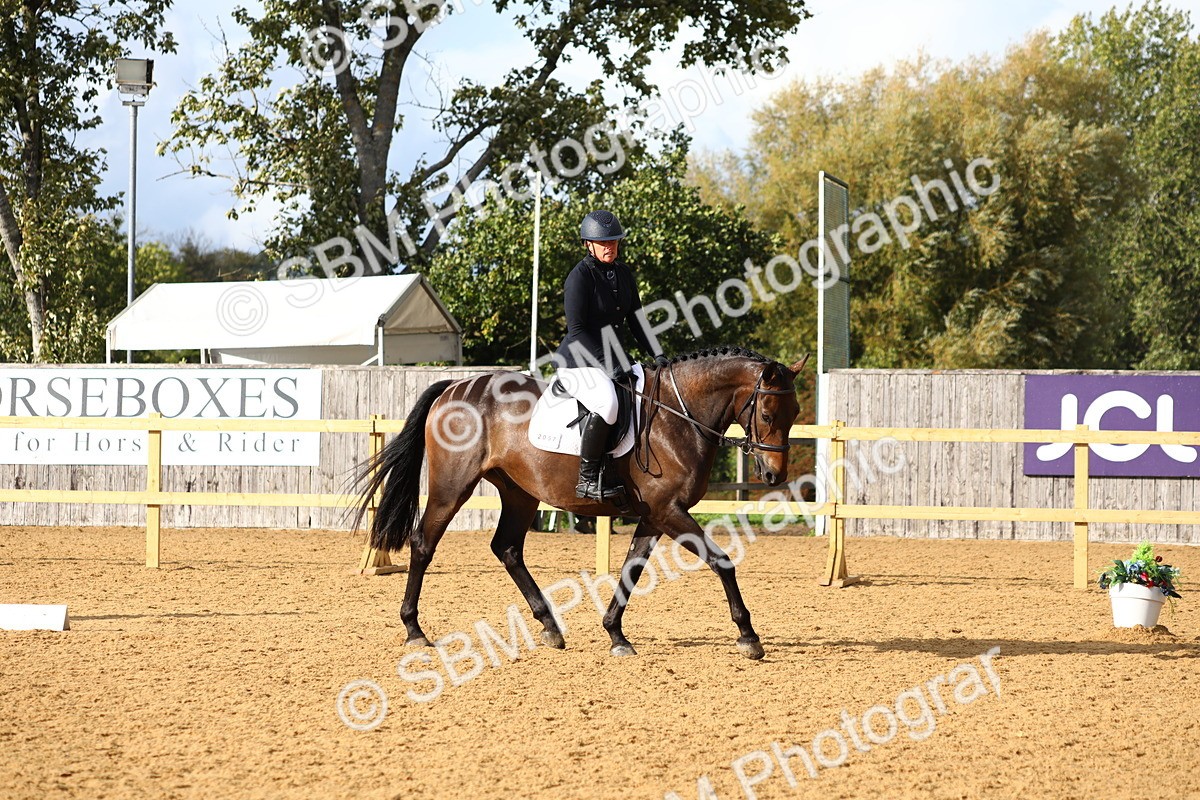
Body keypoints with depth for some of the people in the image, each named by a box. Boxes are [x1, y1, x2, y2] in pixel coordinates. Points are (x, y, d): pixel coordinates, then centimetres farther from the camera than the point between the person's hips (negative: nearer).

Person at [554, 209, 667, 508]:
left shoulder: (623, 273, 10)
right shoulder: (580, 276, -13)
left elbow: (636, 320, 15)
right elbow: (576, 330, -18)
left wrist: (656, 355, 2)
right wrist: (608, 364, -23)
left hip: (614, 359, 9)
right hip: (579, 362, -9)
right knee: (606, 404, -36)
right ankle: (588, 479, -26)